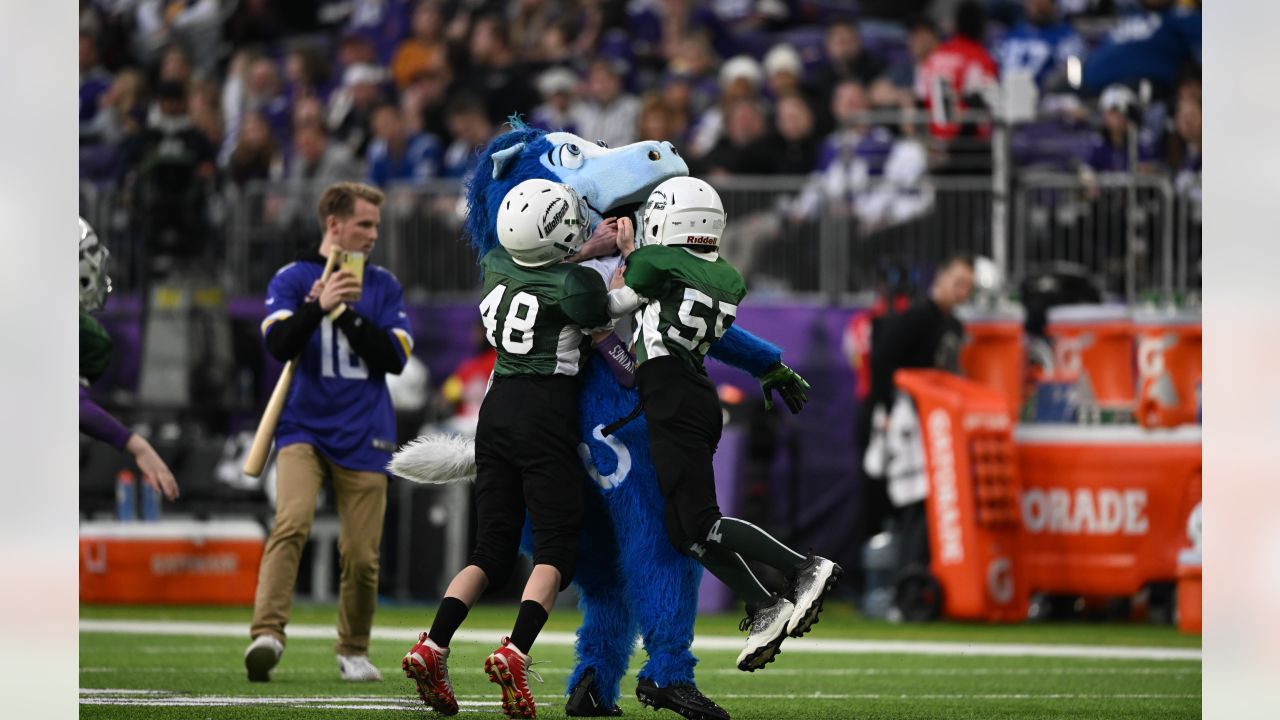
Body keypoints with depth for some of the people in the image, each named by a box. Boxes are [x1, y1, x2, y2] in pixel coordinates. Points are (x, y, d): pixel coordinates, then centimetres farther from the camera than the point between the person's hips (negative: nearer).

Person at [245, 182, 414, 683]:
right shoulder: (292, 279, 3)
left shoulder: (383, 286, 10)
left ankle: (353, 651, 20)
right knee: (292, 523, -25)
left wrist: (348, 314, -10)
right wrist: (319, 306, -26)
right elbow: (279, 345, -12)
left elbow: (396, 358, 0)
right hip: (304, 429, -2)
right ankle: (267, 635, -33)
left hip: (364, 436, 2)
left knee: (361, 556, 1)